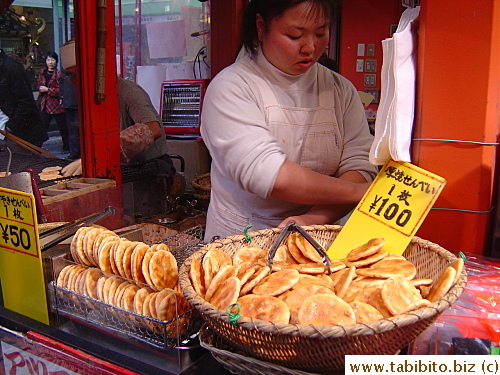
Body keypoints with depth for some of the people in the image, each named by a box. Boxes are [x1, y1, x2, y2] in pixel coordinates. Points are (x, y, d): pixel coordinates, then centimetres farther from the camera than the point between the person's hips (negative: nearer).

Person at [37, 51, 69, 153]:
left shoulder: (59, 74, -6)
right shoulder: (42, 72, 11)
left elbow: (60, 90, -12)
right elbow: (38, 85, 18)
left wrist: (47, 90, -14)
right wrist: (41, 89, -4)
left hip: (57, 105, -4)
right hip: (45, 105, 4)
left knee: (63, 128, 5)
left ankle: (67, 147, 19)